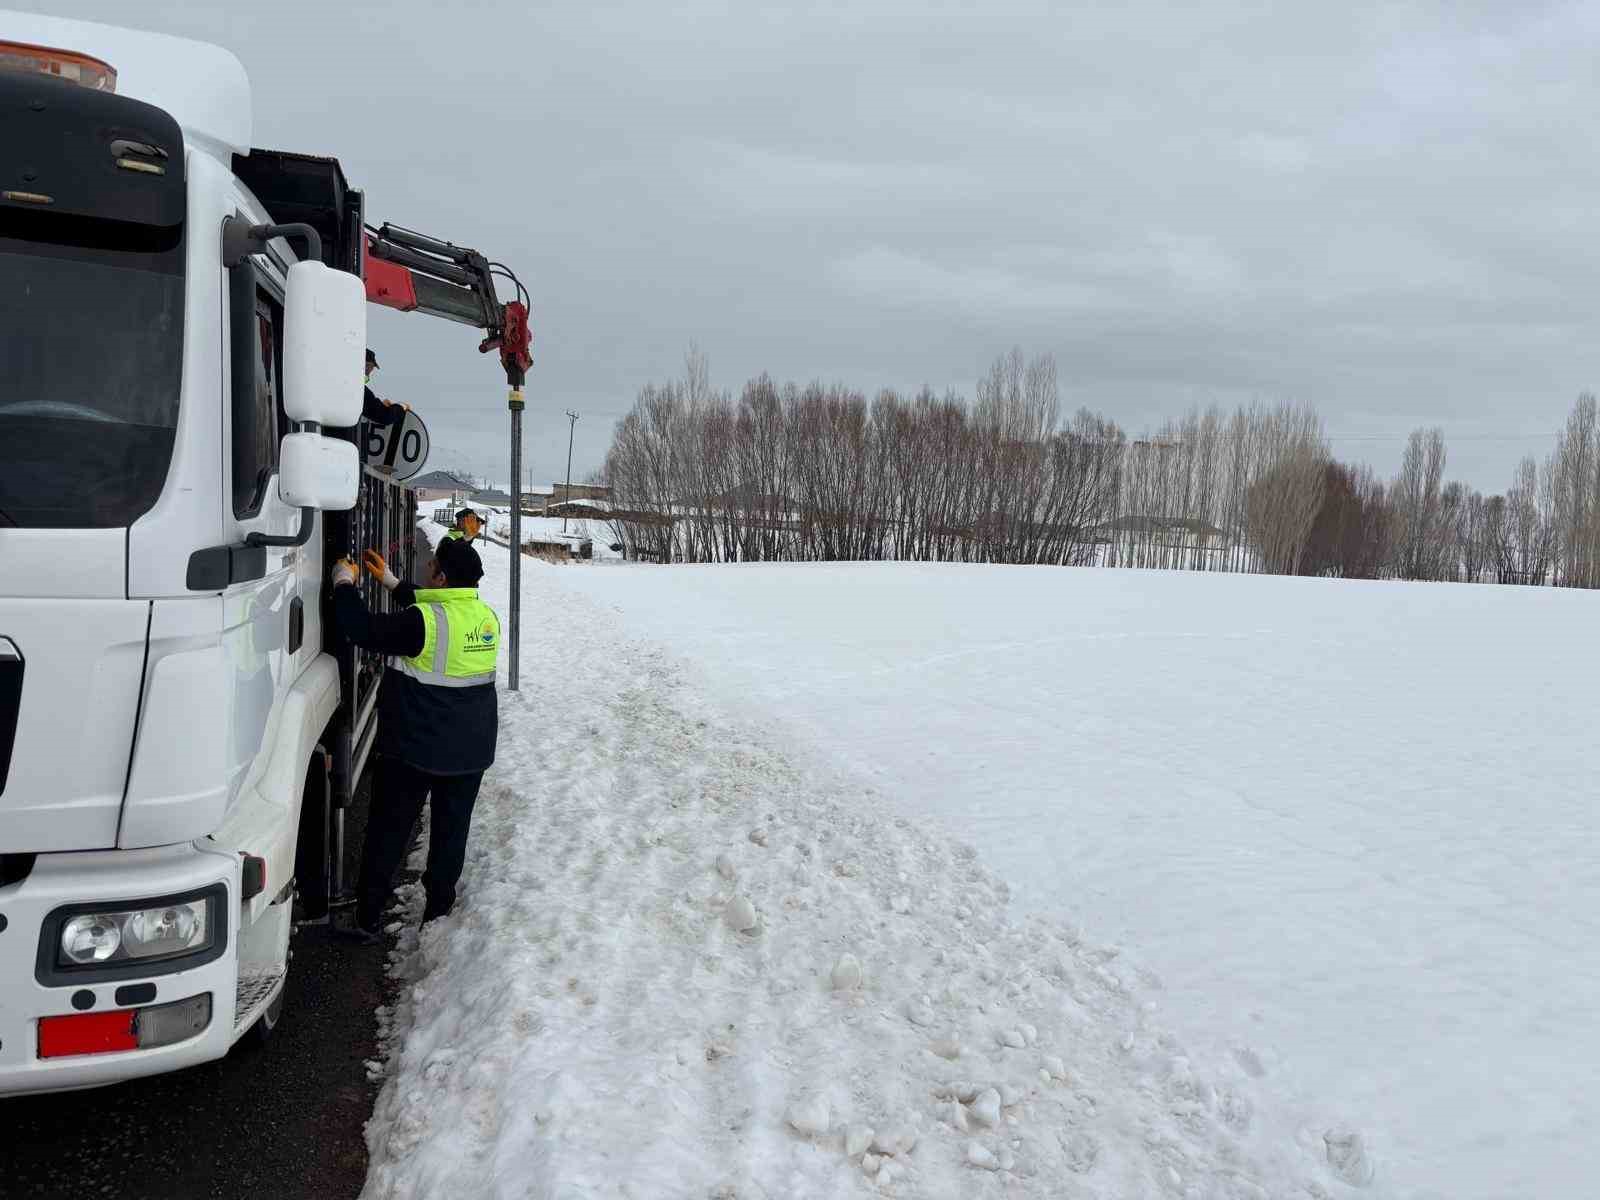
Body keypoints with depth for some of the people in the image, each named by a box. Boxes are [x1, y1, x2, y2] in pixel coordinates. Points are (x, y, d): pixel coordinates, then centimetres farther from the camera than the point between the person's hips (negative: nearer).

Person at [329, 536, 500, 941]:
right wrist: (393, 583, 24)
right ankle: (438, 915, 22)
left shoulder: (423, 621, -21)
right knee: (451, 831, 14)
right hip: (470, 751, 6)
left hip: (414, 749, -5)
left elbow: (362, 629, -18)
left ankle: (367, 920, 16)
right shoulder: (486, 616, 1)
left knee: (388, 832, 8)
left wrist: (344, 583, -2)